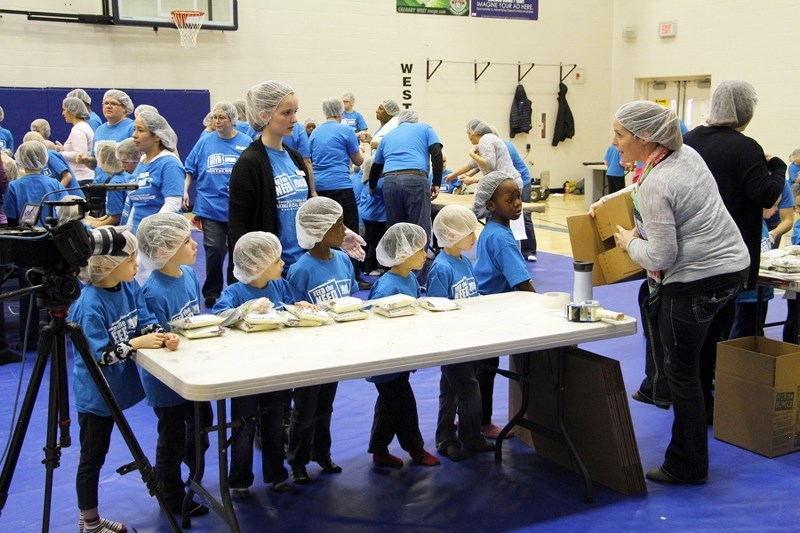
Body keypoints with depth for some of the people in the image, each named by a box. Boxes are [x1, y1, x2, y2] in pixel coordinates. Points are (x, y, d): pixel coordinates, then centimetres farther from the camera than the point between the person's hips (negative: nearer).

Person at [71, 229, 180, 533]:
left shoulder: (129, 287, -2)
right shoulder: (90, 305, -26)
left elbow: (146, 321, -1)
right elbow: (99, 356, -26)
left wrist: (162, 336, -20)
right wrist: (136, 343, -24)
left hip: (114, 387, 8)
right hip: (94, 392, -8)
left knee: (97, 457, 21)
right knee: (91, 459, 8)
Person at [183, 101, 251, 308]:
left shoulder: (246, 143, -1)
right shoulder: (205, 142, 4)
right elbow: (190, 169, 10)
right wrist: (185, 191, -2)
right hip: (211, 207, 0)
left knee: (237, 252, 10)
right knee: (214, 250, -8)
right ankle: (211, 293, 8)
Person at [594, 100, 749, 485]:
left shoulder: (655, 187, -23)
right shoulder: (687, 154, 5)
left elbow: (661, 256, -21)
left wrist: (630, 242, -3)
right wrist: (610, 200, 23)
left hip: (696, 281, -10)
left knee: (682, 370, 3)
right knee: (689, 361, 21)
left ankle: (687, 467, 15)